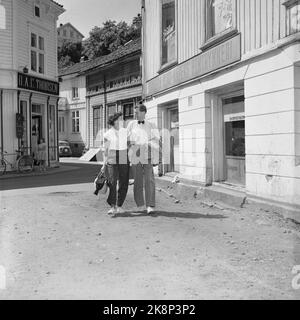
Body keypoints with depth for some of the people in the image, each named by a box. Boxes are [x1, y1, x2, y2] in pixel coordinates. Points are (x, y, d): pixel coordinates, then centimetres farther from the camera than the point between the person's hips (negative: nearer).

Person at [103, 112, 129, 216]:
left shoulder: (126, 132, 10)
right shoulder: (108, 134, 0)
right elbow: (105, 150, 2)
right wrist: (104, 164, -2)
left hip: (124, 160, 3)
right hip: (112, 160, -3)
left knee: (123, 184, 1)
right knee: (112, 182, -15)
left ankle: (119, 206, 13)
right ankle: (112, 207, -14)